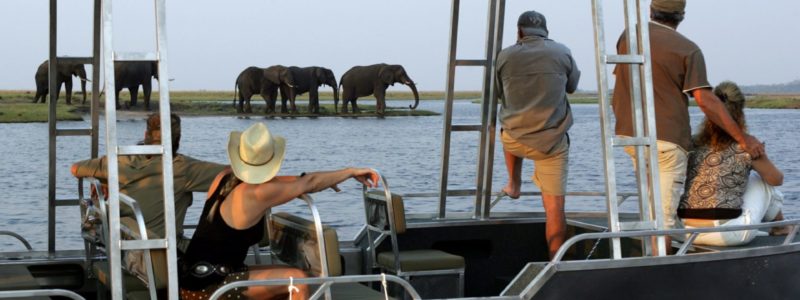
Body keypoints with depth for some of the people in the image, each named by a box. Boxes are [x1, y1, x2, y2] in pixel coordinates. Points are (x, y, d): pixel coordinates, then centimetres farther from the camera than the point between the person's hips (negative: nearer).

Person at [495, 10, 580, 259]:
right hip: (552, 142, -1)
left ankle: (514, 185, 38)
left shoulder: (505, 56, -1)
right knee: (555, 206, 0)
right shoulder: (562, 53, 1)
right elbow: (572, 87, 18)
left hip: (515, 141, 1)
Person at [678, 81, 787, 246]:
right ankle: (780, 228, 42)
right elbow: (777, 179, 11)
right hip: (727, 234, -5)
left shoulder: (694, 144, 5)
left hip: (688, 232, 5)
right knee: (762, 180, 21)